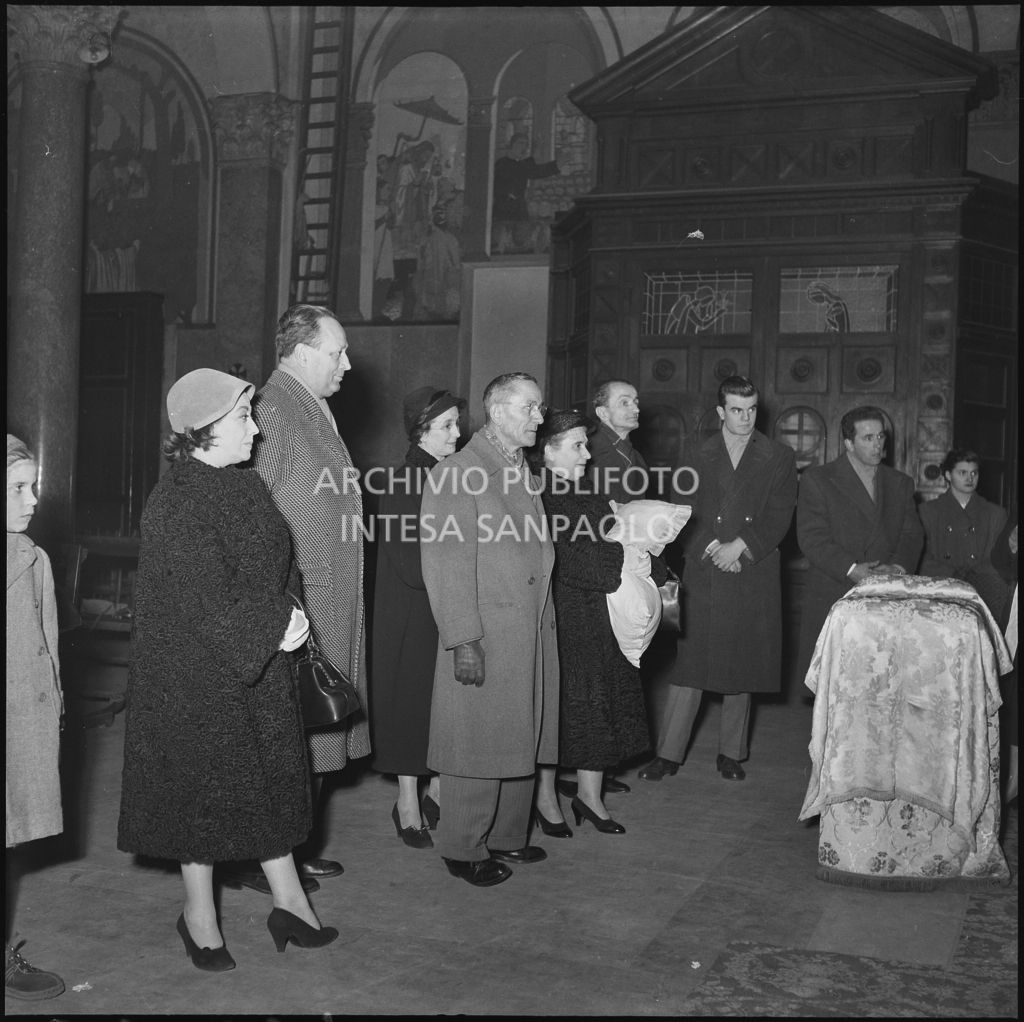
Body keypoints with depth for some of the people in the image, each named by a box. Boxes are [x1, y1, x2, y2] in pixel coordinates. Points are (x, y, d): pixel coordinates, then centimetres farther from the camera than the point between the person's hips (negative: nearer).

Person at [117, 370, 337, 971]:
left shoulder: (246, 486, 7)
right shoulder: (179, 502, -19)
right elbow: (204, 599, -24)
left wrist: (289, 612, -1)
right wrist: (273, 628, -18)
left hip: (261, 664, 8)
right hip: (199, 672, -8)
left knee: (271, 782, 12)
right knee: (206, 785, 5)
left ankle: (289, 902, 24)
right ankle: (199, 915, 24)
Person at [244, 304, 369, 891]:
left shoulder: (318, 412, 16)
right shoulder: (272, 412, -14)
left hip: (334, 607, 10)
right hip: (294, 604, -10)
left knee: (317, 739, 16)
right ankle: (260, 860, 12)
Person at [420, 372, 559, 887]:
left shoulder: (522, 473, 15)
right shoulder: (455, 475, -12)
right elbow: (446, 568, -16)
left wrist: (545, 621, 12)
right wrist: (463, 641, -19)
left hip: (531, 638, 8)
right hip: (484, 641, -8)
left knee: (521, 743, 16)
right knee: (479, 746, 2)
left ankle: (506, 834, 32)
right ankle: (463, 849, 17)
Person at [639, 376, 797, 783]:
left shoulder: (779, 457, 7)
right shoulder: (696, 453, 9)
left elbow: (779, 516, -1)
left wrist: (739, 546, -12)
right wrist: (713, 547, -11)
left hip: (753, 575, 1)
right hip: (702, 573, 0)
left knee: (741, 665, 6)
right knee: (690, 662, -2)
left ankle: (731, 753, 18)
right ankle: (668, 752, 4)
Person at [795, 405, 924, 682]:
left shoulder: (900, 483, 18)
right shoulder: (817, 480, 3)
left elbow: (912, 534, 13)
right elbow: (812, 538, -6)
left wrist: (898, 567, -8)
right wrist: (851, 569, -17)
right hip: (830, 601, -3)